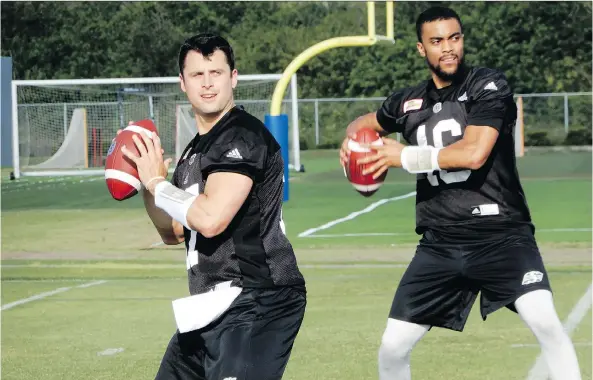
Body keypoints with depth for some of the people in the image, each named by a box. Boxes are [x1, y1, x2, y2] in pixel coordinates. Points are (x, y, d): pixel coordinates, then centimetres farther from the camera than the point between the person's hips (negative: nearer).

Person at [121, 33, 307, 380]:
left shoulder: (244, 135, -12)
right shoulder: (196, 150, 17)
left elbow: (210, 219, -23)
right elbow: (174, 233, 25)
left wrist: (158, 182, -8)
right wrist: (148, 184, 9)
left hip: (258, 305, -10)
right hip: (212, 309, 10)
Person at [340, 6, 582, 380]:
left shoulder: (488, 85, -5)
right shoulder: (409, 102, 10)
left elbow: (473, 153, -18)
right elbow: (366, 122, 30)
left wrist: (405, 157, -8)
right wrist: (352, 137, 6)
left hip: (502, 235, -5)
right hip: (440, 244, 5)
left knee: (544, 320, -27)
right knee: (392, 349, 3)